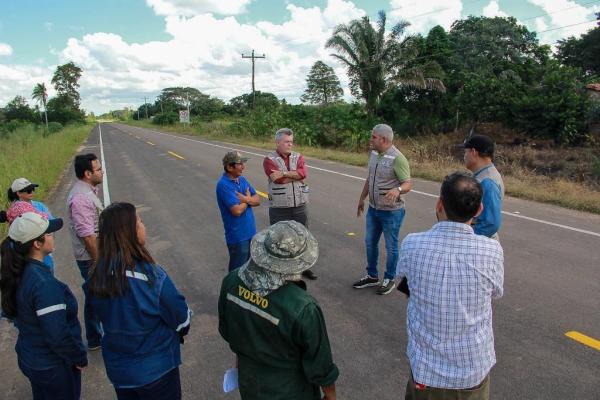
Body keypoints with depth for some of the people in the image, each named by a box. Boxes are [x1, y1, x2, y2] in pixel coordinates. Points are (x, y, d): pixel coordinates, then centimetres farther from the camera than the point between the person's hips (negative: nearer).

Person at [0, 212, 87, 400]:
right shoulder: (44, 284, -33)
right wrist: (80, 358, -14)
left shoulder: (17, 273, -5)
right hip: (54, 368, -8)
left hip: (28, 359, 8)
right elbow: (58, 335, -31)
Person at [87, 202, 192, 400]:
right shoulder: (150, 275, -29)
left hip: (117, 368, 5)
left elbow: (105, 318, 2)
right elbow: (181, 317, -17)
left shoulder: (96, 278, -14)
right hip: (156, 369, -5)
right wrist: (181, 331, 4)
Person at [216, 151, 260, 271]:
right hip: (237, 236, -7)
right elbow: (237, 210, -26)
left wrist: (245, 198, -18)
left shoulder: (242, 179, 5)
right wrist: (248, 198, -7)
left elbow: (257, 200, 3)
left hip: (250, 231, 7)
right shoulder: (223, 185, -20)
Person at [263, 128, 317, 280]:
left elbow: (303, 173, -15)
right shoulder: (269, 160, -7)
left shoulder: (299, 157, 5)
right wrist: (296, 175, -10)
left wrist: (284, 173, -21)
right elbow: (278, 180, -21)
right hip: (279, 209, -4)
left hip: (300, 206, 4)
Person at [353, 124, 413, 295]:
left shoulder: (397, 158, -19)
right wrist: (362, 198, 21)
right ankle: (372, 276, 34)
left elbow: (408, 183, -20)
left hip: (391, 211, -8)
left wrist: (398, 189, -41)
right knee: (370, 242, 17)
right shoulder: (374, 154, 4)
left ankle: (389, 280, 26)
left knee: (391, 247, 8)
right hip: (373, 208, 8)